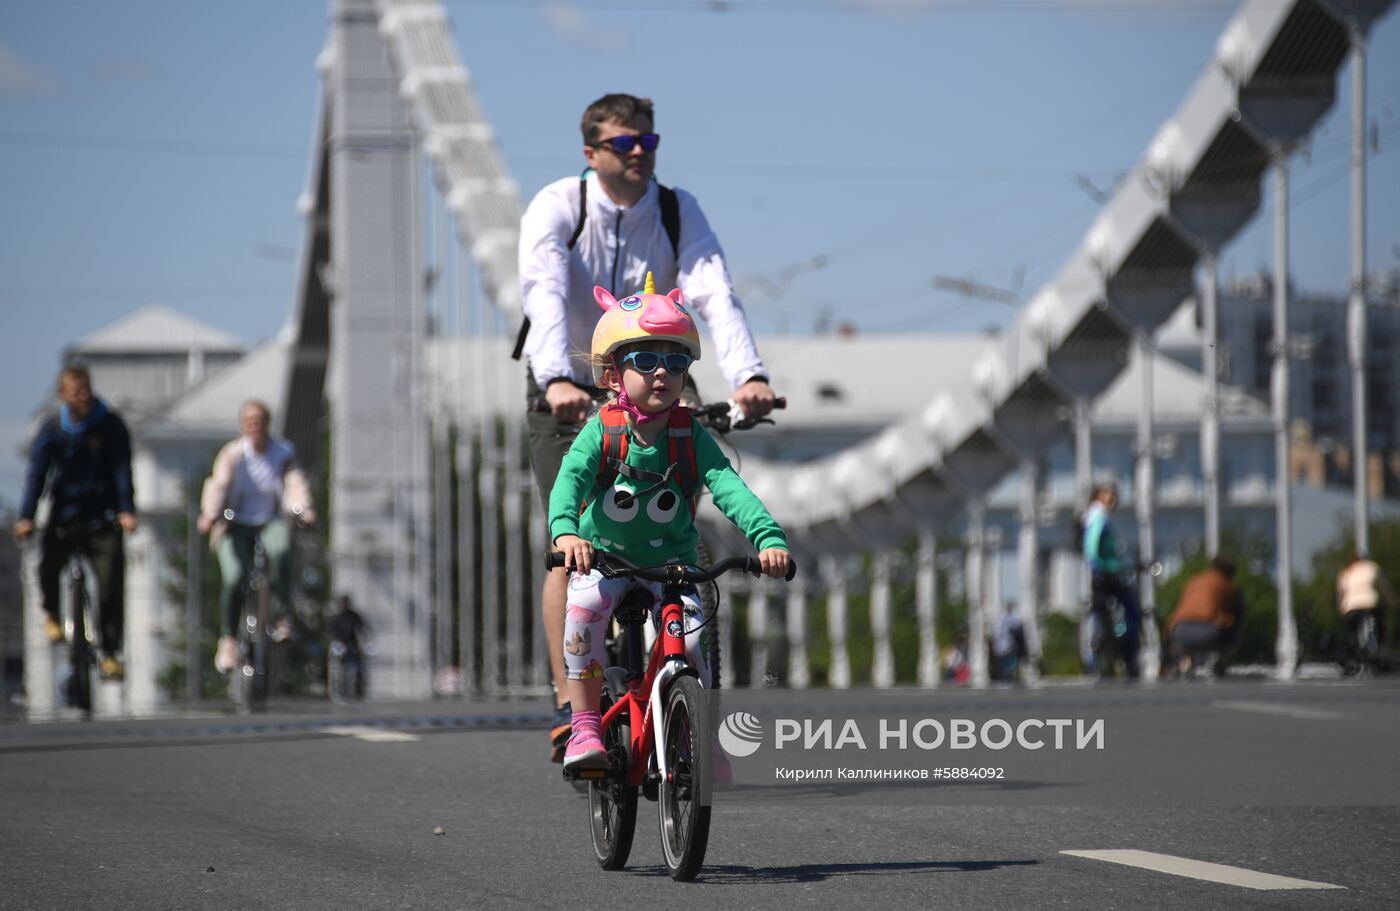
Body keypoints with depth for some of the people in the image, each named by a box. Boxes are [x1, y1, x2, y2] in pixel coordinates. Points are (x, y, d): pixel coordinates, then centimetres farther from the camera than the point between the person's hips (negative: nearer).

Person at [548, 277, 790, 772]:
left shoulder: (690, 435, -9)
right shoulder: (603, 430, -12)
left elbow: (728, 486, -21)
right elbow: (570, 478, -27)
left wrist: (768, 537, -38)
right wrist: (565, 531, -48)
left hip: (670, 559, 1)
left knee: (690, 638, -20)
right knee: (584, 608, -30)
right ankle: (585, 726, -20)